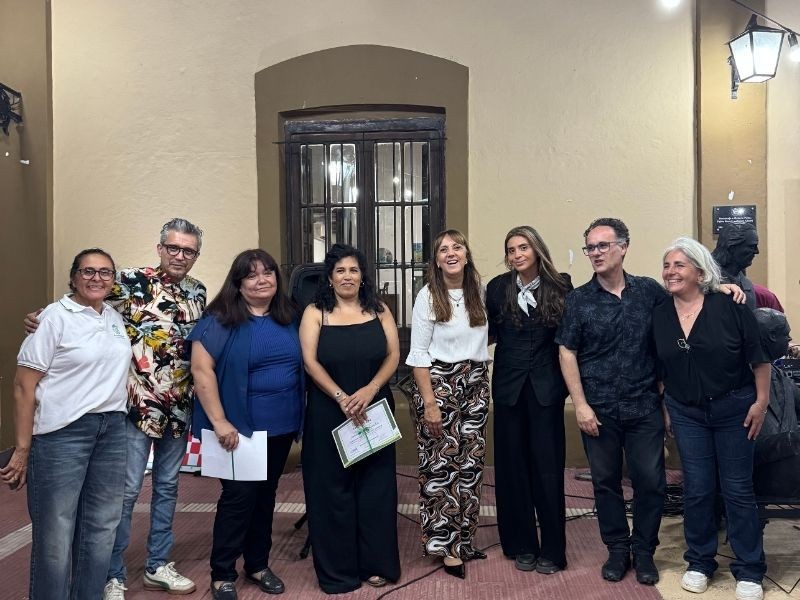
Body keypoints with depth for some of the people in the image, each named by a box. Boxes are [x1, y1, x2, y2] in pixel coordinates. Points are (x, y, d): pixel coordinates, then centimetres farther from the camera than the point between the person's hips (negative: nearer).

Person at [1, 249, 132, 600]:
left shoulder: (116, 317, 10)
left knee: (102, 527, 13)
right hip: (62, 432, -6)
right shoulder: (55, 316, -8)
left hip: (113, 429, 6)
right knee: (55, 533, 3)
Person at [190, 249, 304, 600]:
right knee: (239, 496, 0)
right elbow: (201, 369, -15)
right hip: (240, 428, -5)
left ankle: (258, 564, 31)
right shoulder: (220, 319, -10)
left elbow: (301, 365, 15)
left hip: (281, 426, 6)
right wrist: (219, 421, -20)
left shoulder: (289, 318, 7)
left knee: (265, 495, 15)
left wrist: (300, 415, 10)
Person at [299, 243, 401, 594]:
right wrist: (341, 398, -19)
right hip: (329, 414, -2)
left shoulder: (379, 311, 6)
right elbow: (310, 362, -8)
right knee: (333, 488, 5)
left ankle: (376, 563, 21)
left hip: (375, 412, 2)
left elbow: (393, 355, 0)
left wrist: (369, 390, -16)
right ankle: (337, 570, 18)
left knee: (375, 486, 7)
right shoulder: (315, 313, 0)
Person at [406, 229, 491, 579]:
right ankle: (445, 543, 11)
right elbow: (419, 353, -9)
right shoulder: (428, 296, -7)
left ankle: (464, 538, 22)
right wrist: (429, 402, -15)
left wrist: (483, 383, 7)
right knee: (440, 464, 0)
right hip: (438, 383, -5)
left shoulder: (479, 293, 7)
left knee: (470, 463, 8)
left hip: (475, 385, 5)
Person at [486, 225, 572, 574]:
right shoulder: (498, 287, 3)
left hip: (546, 386, -1)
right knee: (513, 466, 7)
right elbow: (490, 333, 6)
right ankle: (522, 545, 22)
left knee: (548, 466, 1)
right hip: (509, 385, 2)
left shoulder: (559, 286, -1)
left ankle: (552, 550, 15)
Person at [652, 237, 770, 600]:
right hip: (686, 413, 3)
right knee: (697, 489, 8)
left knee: (737, 489, 6)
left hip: (734, 409, -2)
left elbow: (758, 356, -7)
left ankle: (749, 571, 20)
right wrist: (663, 411, 9)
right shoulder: (658, 316, -2)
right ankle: (699, 563, 25)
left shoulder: (729, 306, -13)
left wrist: (761, 401, -7)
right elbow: (658, 369, 7)